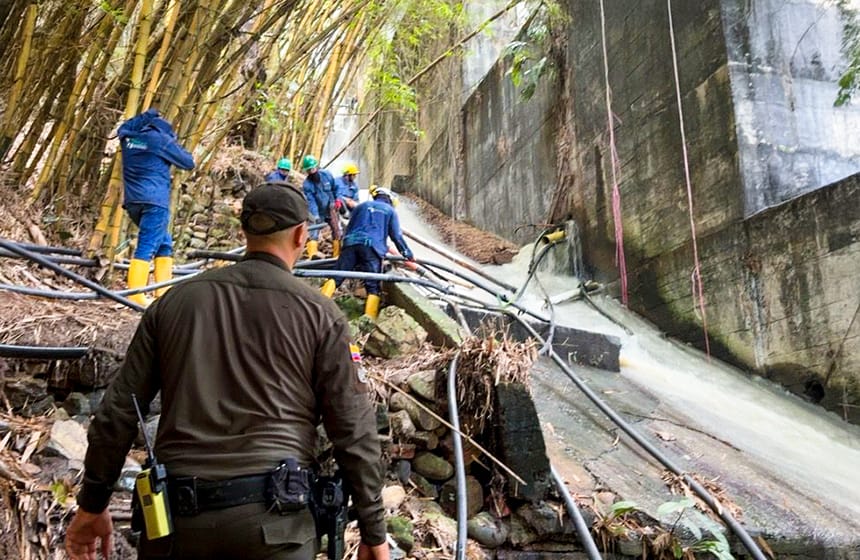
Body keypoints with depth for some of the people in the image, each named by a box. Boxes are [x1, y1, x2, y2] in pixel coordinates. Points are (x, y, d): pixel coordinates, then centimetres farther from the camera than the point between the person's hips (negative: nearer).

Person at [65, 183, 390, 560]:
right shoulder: (319, 313, -2)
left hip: (177, 515, 3)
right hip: (272, 518, -2)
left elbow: (119, 411, 9)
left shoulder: (175, 301, 7)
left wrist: (92, 504, 19)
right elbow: (353, 431, -3)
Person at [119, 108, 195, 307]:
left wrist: (148, 115, 38)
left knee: (164, 243, 17)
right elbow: (189, 163, 5)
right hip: (154, 201, -7)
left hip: (133, 201, 7)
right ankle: (135, 296, -17)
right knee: (146, 248, -11)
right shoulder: (162, 138, -1)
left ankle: (163, 291, 15)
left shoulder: (128, 136, 15)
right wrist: (176, 147, 21)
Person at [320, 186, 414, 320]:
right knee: (373, 286, -4)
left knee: (335, 277, 0)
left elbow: (349, 228, 29)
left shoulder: (362, 206, 27)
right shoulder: (390, 211, 20)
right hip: (372, 247, -3)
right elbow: (396, 236, 15)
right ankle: (368, 320, -17)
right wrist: (407, 253, 24)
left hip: (351, 243, 3)